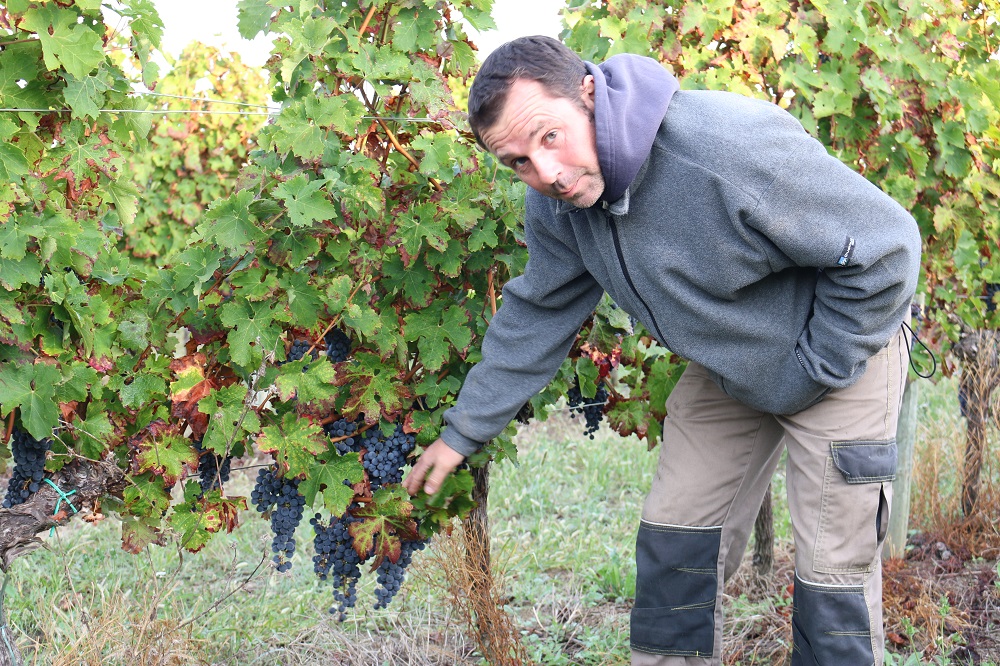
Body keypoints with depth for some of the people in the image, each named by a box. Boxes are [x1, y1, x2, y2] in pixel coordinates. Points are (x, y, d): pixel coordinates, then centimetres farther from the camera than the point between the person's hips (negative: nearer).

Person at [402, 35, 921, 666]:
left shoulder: (730, 146, -36)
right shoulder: (554, 206, -13)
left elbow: (887, 246, -27)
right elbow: (536, 315, 5)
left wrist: (814, 370, -18)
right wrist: (463, 430, 8)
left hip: (841, 348, -6)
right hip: (725, 372, 6)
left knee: (834, 576, -6)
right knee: (672, 542, 8)